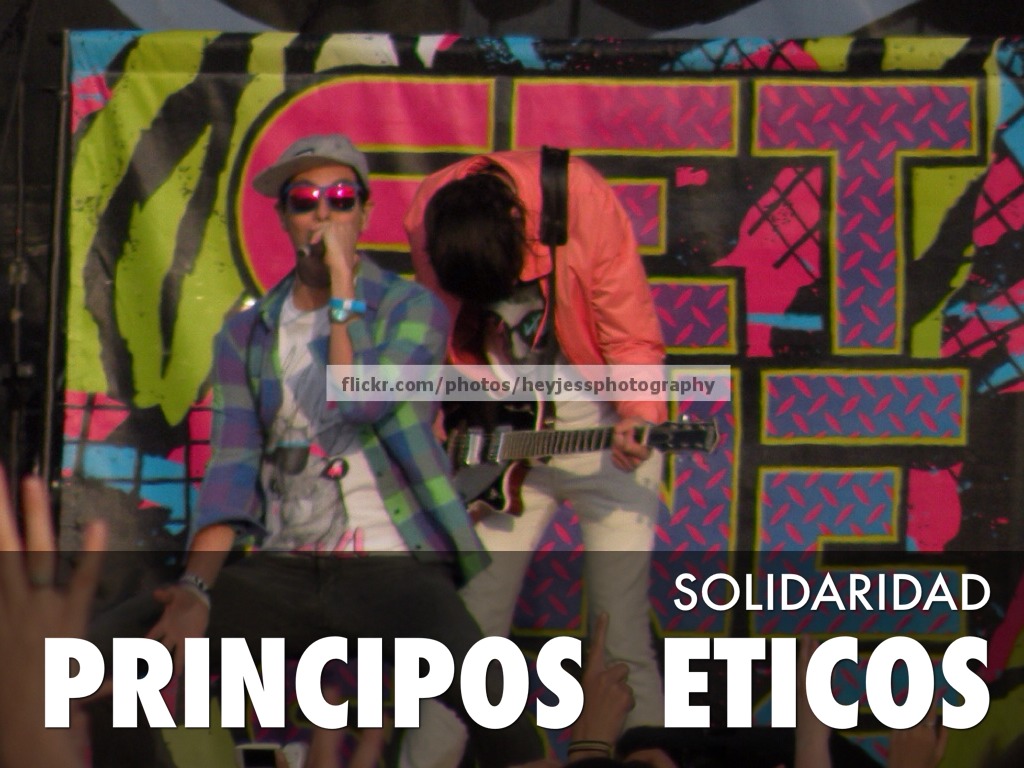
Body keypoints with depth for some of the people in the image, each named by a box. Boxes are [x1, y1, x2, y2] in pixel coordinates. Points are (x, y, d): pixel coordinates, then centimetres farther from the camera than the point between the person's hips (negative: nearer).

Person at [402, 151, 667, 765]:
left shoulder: (583, 201, -23)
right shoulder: (428, 222, -12)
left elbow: (633, 338, -15)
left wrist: (637, 419, -30)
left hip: (598, 417, -3)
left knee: (623, 639, -7)